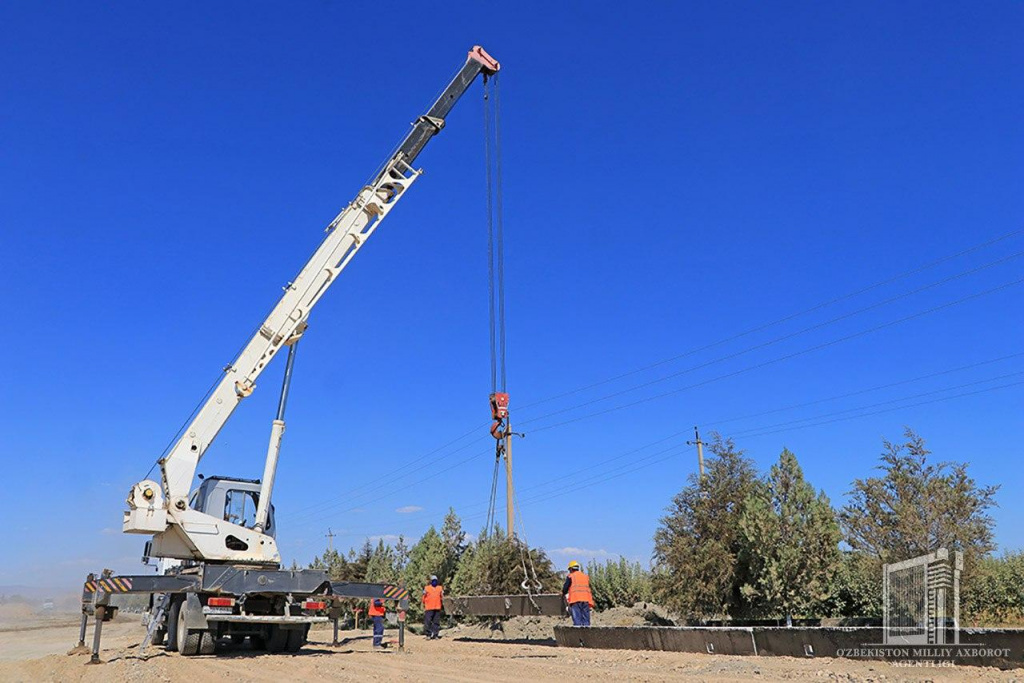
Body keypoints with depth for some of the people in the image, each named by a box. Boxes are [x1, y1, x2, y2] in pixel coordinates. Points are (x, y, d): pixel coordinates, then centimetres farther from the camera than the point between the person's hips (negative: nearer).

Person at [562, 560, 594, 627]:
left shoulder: (570, 576, 6)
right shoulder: (586, 576, 22)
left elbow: (565, 588, 3)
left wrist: (564, 594, 23)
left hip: (575, 599, -4)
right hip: (586, 600, 4)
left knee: (577, 619, -7)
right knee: (586, 620, 6)